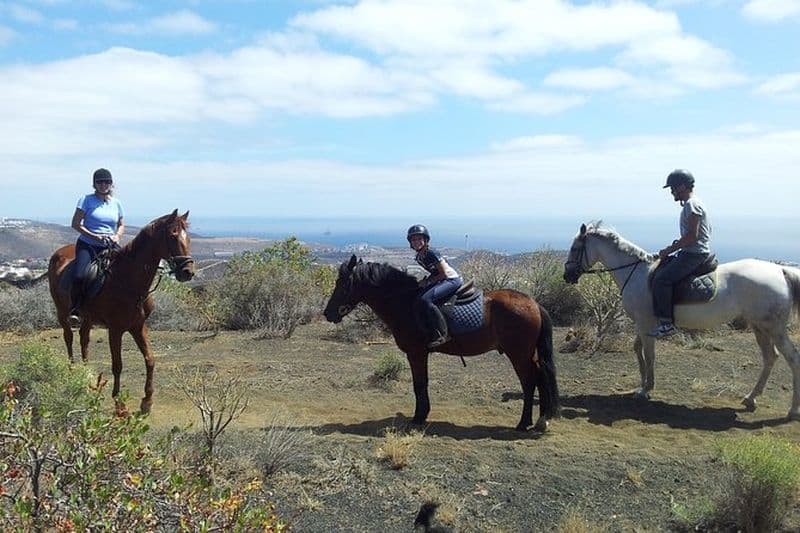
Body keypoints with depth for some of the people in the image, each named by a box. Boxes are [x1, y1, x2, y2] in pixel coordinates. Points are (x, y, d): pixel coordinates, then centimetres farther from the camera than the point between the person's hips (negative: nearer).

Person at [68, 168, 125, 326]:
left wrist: (117, 236, 0)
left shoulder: (116, 203, 13)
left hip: (109, 246, 3)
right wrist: (94, 236, -14)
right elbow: (75, 224, -2)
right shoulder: (87, 200, 1)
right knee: (80, 276, -27)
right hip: (87, 245, -3)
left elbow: (121, 225, 23)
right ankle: (75, 310, -13)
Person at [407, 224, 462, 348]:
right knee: (416, 299, -1)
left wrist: (427, 282, -13)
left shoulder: (431, 253, -19)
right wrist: (425, 281, 1)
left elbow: (444, 274, -18)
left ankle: (441, 334, -26)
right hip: (441, 281, 10)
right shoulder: (418, 257, 8)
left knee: (424, 300, -28)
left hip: (452, 280, -10)